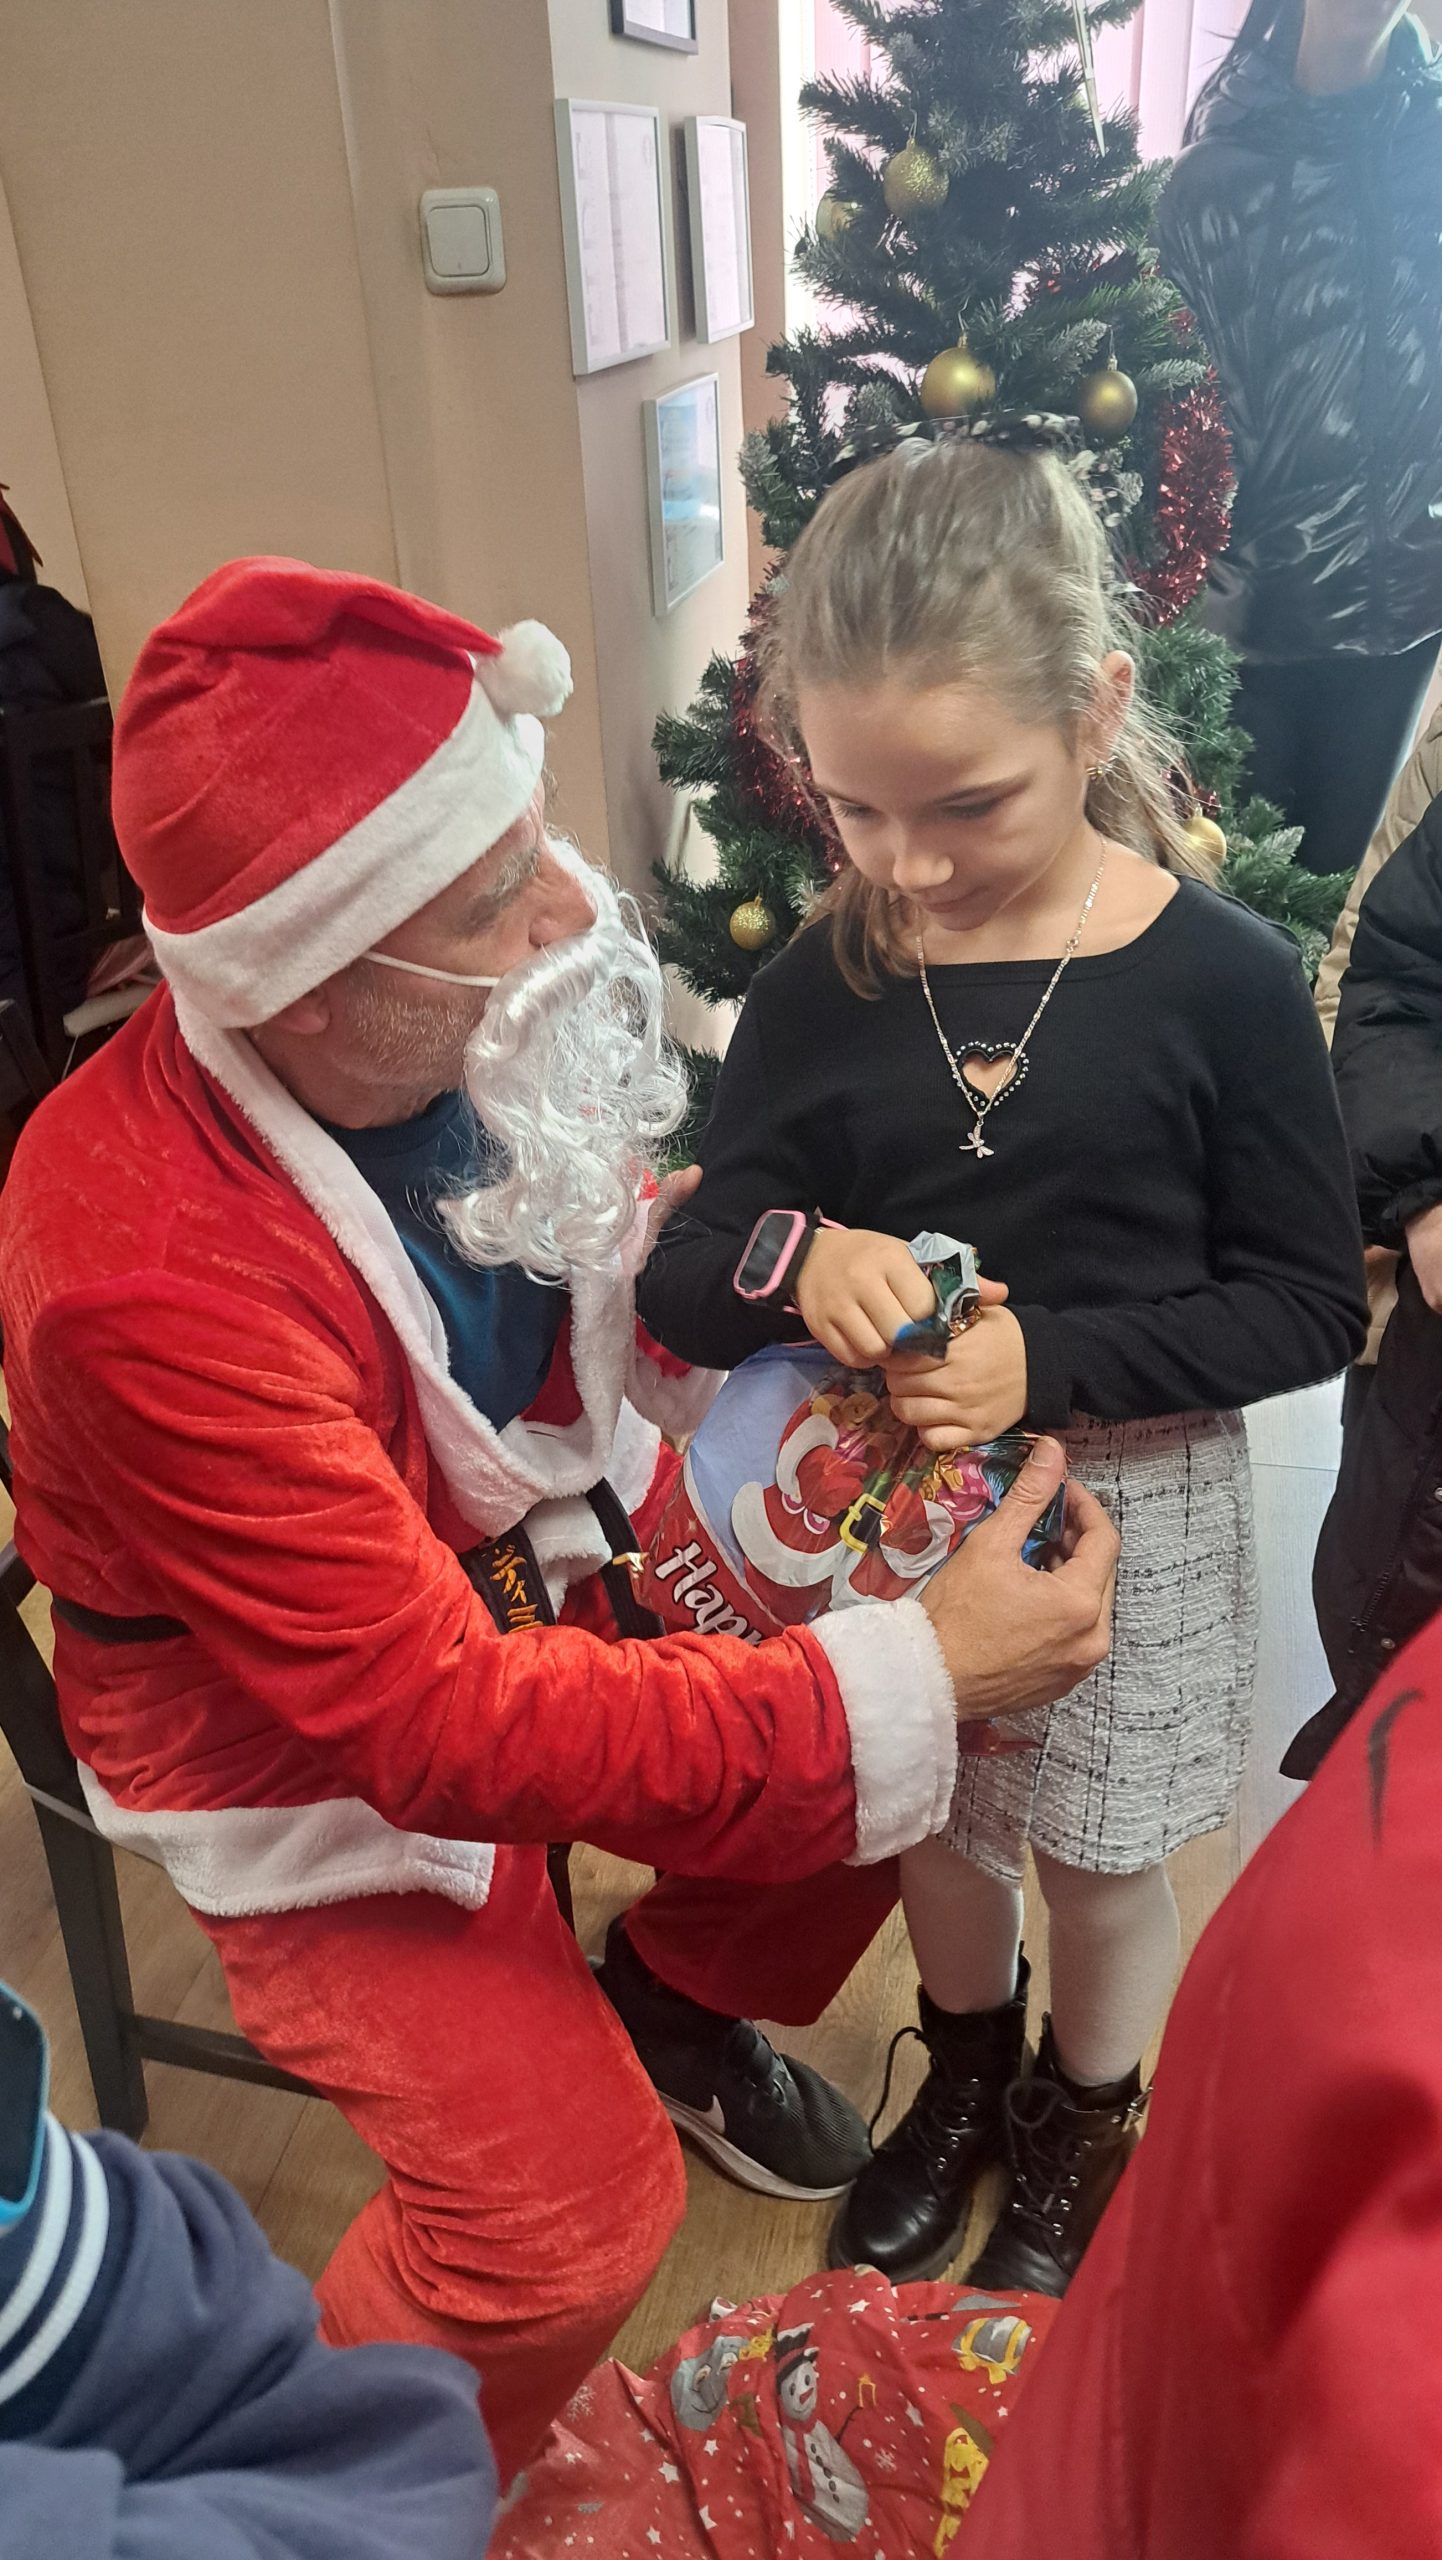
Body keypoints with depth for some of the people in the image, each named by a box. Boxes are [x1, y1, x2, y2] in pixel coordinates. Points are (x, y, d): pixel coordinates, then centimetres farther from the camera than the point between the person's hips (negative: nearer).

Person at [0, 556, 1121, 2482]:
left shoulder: (453, 1031, -17)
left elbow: (623, 1249, 4)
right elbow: (447, 1726, -33)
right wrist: (910, 1685, -33)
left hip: (539, 1555, 6)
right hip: (315, 1736, -6)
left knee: (908, 1699, 1)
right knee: (573, 2223, -13)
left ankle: (677, 1998, 30)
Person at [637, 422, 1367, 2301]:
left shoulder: (1221, 981, -16)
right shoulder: (824, 985, -7)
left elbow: (1312, 1305, -11)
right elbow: (682, 1286, -5)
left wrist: (1052, 1359, -25)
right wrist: (786, 1255, -28)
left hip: (1127, 1498, -2)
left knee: (1095, 1853, 18)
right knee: (933, 1823, 23)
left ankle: (1083, 2127, 49)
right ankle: (966, 2076, 55)